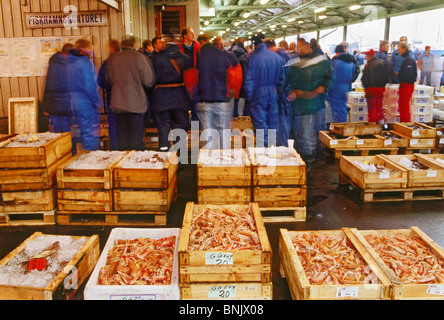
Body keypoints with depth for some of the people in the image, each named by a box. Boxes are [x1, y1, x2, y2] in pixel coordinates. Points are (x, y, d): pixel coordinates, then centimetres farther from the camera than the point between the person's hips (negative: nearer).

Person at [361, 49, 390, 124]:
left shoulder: (368, 65, -15)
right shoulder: (384, 63, 3)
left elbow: (364, 78, -11)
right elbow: (387, 76, 8)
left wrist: (365, 87, 5)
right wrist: (383, 84, 16)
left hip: (371, 88, -5)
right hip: (381, 88, 5)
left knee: (371, 107, 3)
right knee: (379, 106, 15)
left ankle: (372, 122, 6)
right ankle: (381, 121, 15)